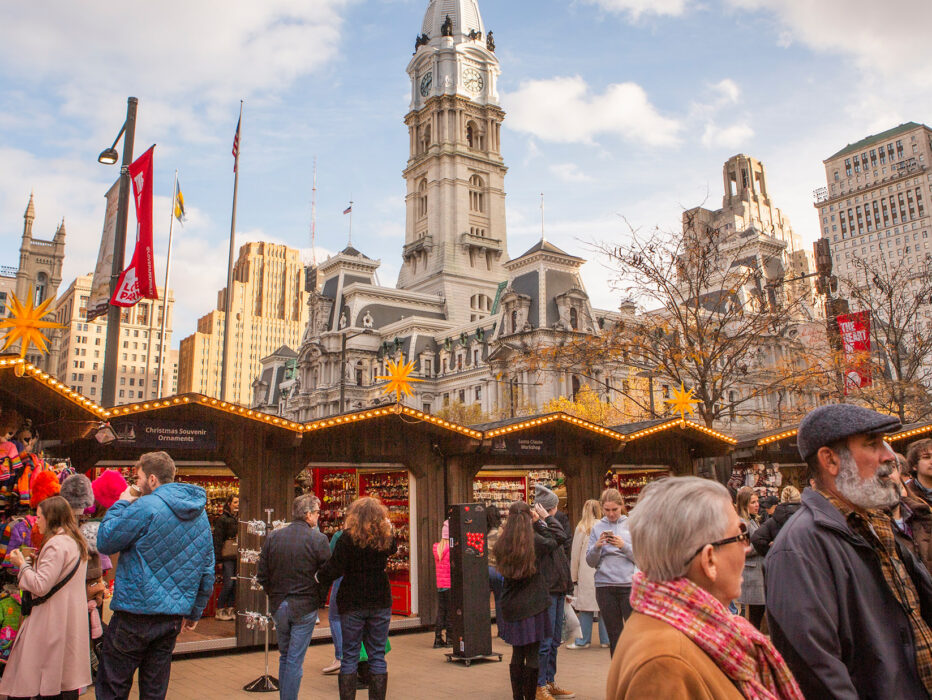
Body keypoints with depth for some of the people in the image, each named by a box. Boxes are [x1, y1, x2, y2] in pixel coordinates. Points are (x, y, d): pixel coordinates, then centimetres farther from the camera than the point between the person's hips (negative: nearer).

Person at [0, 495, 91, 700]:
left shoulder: (56, 544, -17)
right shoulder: (76, 542, 12)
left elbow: (41, 586, -19)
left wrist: (23, 564, -7)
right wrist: (35, 562, 14)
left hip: (52, 620, -9)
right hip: (72, 620, 9)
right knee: (67, 681, 12)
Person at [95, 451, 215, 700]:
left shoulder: (145, 507, -15)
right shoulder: (200, 513, 8)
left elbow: (105, 542, -7)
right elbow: (207, 570, 12)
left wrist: (121, 504, 3)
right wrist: (195, 611, 20)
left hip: (137, 614, -6)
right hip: (173, 617, 7)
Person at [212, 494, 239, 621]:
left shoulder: (238, 519, 14)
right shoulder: (222, 519, -4)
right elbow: (217, 540, -7)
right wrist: (218, 559, -11)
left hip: (237, 556, 6)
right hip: (227, 556, -6)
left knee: (235, 584, 7)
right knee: (228, 583, -7)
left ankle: (230, 610, 14)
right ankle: (219, 610, 6)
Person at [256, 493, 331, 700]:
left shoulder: (272, 537, 0)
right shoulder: (318, 539, -13)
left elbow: (261, 576, 4)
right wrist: (318, 599, 7)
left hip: (278, 605, 5)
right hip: (304, 606, -4)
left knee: (284, 656, 21)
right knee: (295, 660, 5)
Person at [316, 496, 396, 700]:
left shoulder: (348, 538, -10)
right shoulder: (386, 538, 0)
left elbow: (334, 567, -14)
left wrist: (319, 578, 2)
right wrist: (389, 528, 24)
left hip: (352, 603, -2)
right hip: (380, 602, 2)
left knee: (350, 656, 8)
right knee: (377, 656, 9)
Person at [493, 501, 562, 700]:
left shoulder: (501, 544, -3)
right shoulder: (536, 541, -13)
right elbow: (559, 535, 1)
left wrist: (536, 522, 16)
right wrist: (545, 516, 15)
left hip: (510, 607, 4)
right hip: (533, 606, -4)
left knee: (517, 654, 15)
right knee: (532, 654, 5)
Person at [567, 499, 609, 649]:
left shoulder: (581, 528, -3)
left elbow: (575, 555, 2)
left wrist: (574, 576, 10)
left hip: (587, 573, -2)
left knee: (586, 608, 3)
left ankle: (583, 641, 9)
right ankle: (605, 640, 15)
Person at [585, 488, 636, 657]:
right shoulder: (597, 528, 9)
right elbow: (590, 562, 7)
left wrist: (624, 546, -16)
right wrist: (597, 546, -11)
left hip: (629, 584, -2)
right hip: (604, 586, 2)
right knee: (614, 634, 9)